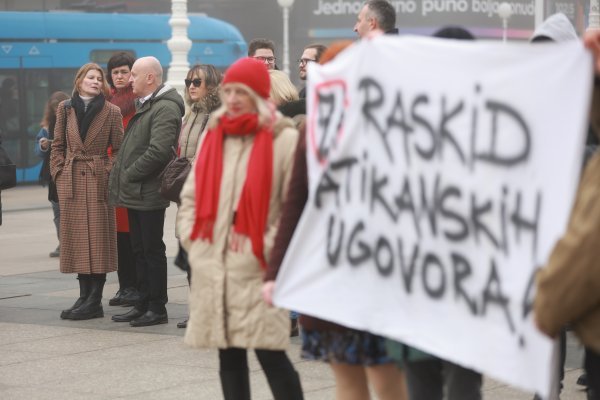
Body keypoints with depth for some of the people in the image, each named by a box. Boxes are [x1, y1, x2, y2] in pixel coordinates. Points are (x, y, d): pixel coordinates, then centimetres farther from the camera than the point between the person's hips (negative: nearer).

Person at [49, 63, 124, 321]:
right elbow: (58, 145, 12)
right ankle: (85, 297, 10)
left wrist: (111, 174, -8)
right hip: (71, 181, 3)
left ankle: (94, 302, -3)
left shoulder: (111, 112, 2)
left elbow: (119, 149, 2)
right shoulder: (65, 109, 9)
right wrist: (59, 172, 2)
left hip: (99, 181, -3)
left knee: (98, 239, -4)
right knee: (77, 239, 4)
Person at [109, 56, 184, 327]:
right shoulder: (145, 107, 18)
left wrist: (129, 174, -16)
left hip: (148, 193, -10)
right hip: (135, 193, 10)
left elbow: (158, 151, -24)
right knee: (139, 251, 13)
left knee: (152, 251, -3)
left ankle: (157, 309, 3)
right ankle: (143, 305, 20)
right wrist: (121, 178, 12)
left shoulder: (165, 108, -14)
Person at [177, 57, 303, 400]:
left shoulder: (284, 139, -4)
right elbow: (191, 196, 19)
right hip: (212, 268, 6)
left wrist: (268, 249, -11)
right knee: (229, 355, 9)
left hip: (257, 269, -6)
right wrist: (194, 241, 7)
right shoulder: (214, 135, 14)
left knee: (270, 354, -10)